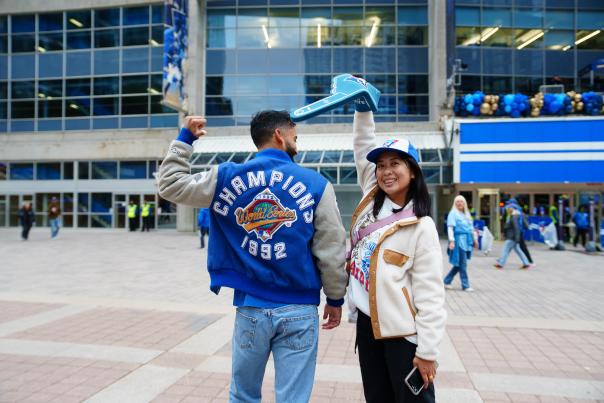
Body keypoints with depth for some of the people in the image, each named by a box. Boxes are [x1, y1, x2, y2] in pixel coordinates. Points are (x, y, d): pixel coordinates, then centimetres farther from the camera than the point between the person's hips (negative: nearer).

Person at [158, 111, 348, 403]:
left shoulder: (226, 178, -1)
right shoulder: (316, 184, -4)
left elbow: (171, 185, 10)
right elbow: (332, 252, -3)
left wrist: (184, 138, 19)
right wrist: (335, 298, 11)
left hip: (251, 308, 2)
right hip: (299, 312, -2)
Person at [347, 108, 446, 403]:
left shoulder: (421, 226, -12)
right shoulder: (371, 199, 3)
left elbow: (430, 294, -13)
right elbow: (363, 145, 11)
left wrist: (427, 351, -14)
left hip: (403, 331, -6)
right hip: (366, 322, 6)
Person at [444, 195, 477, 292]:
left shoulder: (467, 214, 17)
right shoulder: (453, 213, -5)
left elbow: (471, 227, 23)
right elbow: (450, 228, -13)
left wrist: (475, 239, 21)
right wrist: (451, 241, -21)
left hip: (467, 241, 8)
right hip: (459, 240, -8)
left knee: (459, 264, 10)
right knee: (462, 264, -4)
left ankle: (447, 281, 21)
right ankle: (465, 286, 3)